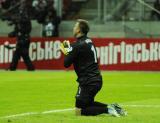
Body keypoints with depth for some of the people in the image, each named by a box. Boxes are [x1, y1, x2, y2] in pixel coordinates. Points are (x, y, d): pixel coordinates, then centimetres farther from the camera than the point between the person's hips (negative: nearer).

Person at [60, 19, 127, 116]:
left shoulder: (77, 45, -16)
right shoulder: (89, 41, 11)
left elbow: (66, 64, -12)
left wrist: (66, 52, 5)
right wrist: (69, 48, 16)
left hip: (88, 82, -9)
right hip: (97, 80, 9)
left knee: (79, 111, -2)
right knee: (88, 104, 28)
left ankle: (107, 109, -14)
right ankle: (111, 107, 10)